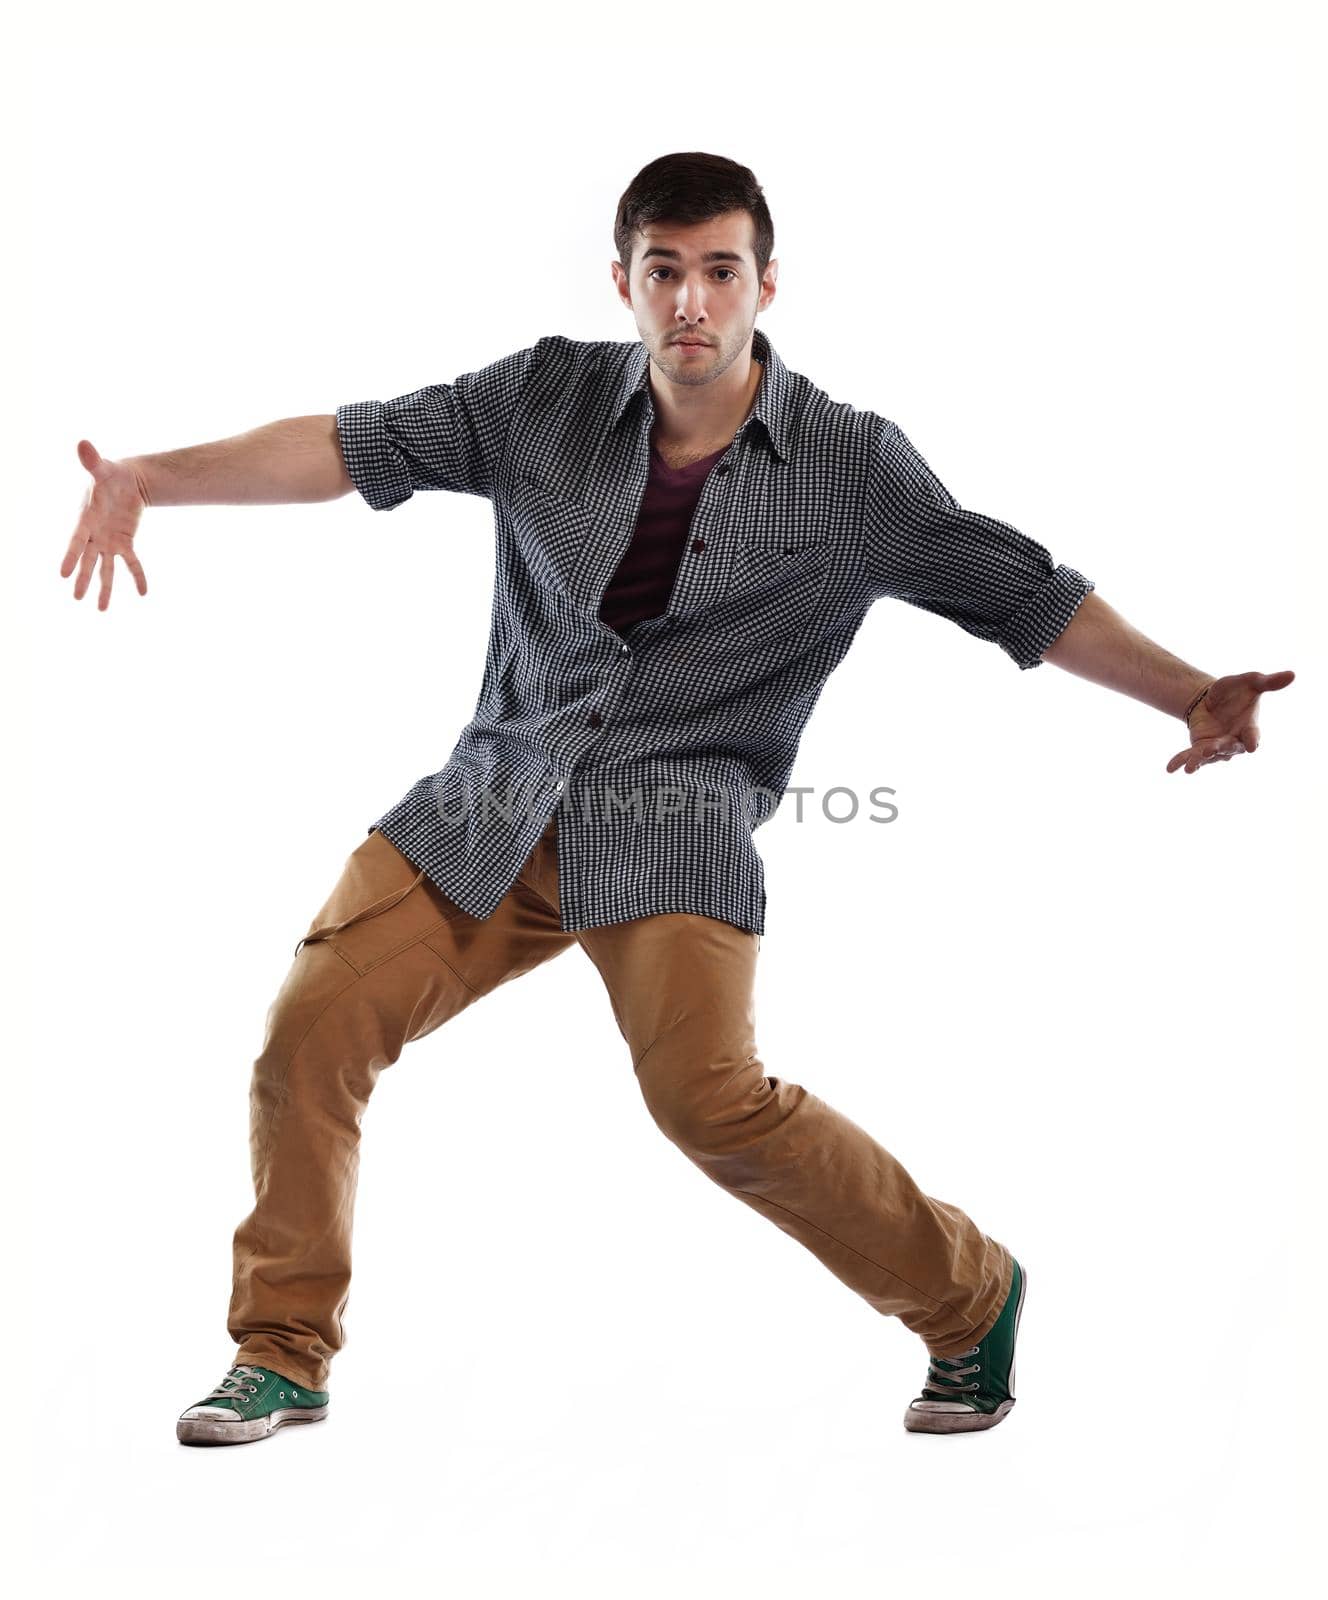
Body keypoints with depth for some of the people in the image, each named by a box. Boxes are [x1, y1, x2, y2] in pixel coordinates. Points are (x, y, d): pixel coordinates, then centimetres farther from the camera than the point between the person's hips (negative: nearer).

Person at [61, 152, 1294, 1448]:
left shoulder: (852, 469, -5)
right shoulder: (548, 396, 2)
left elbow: (1032, 598, -3)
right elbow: (353, 446, 2)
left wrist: (1191, 692, -15)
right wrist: (151, 479, -9)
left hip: (676, 821, -4)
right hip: (492, 804, 4)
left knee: (711, 1099, -22)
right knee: (313, 1024, -6)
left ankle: (967, 1297, 3)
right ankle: (284, 1354, 15)